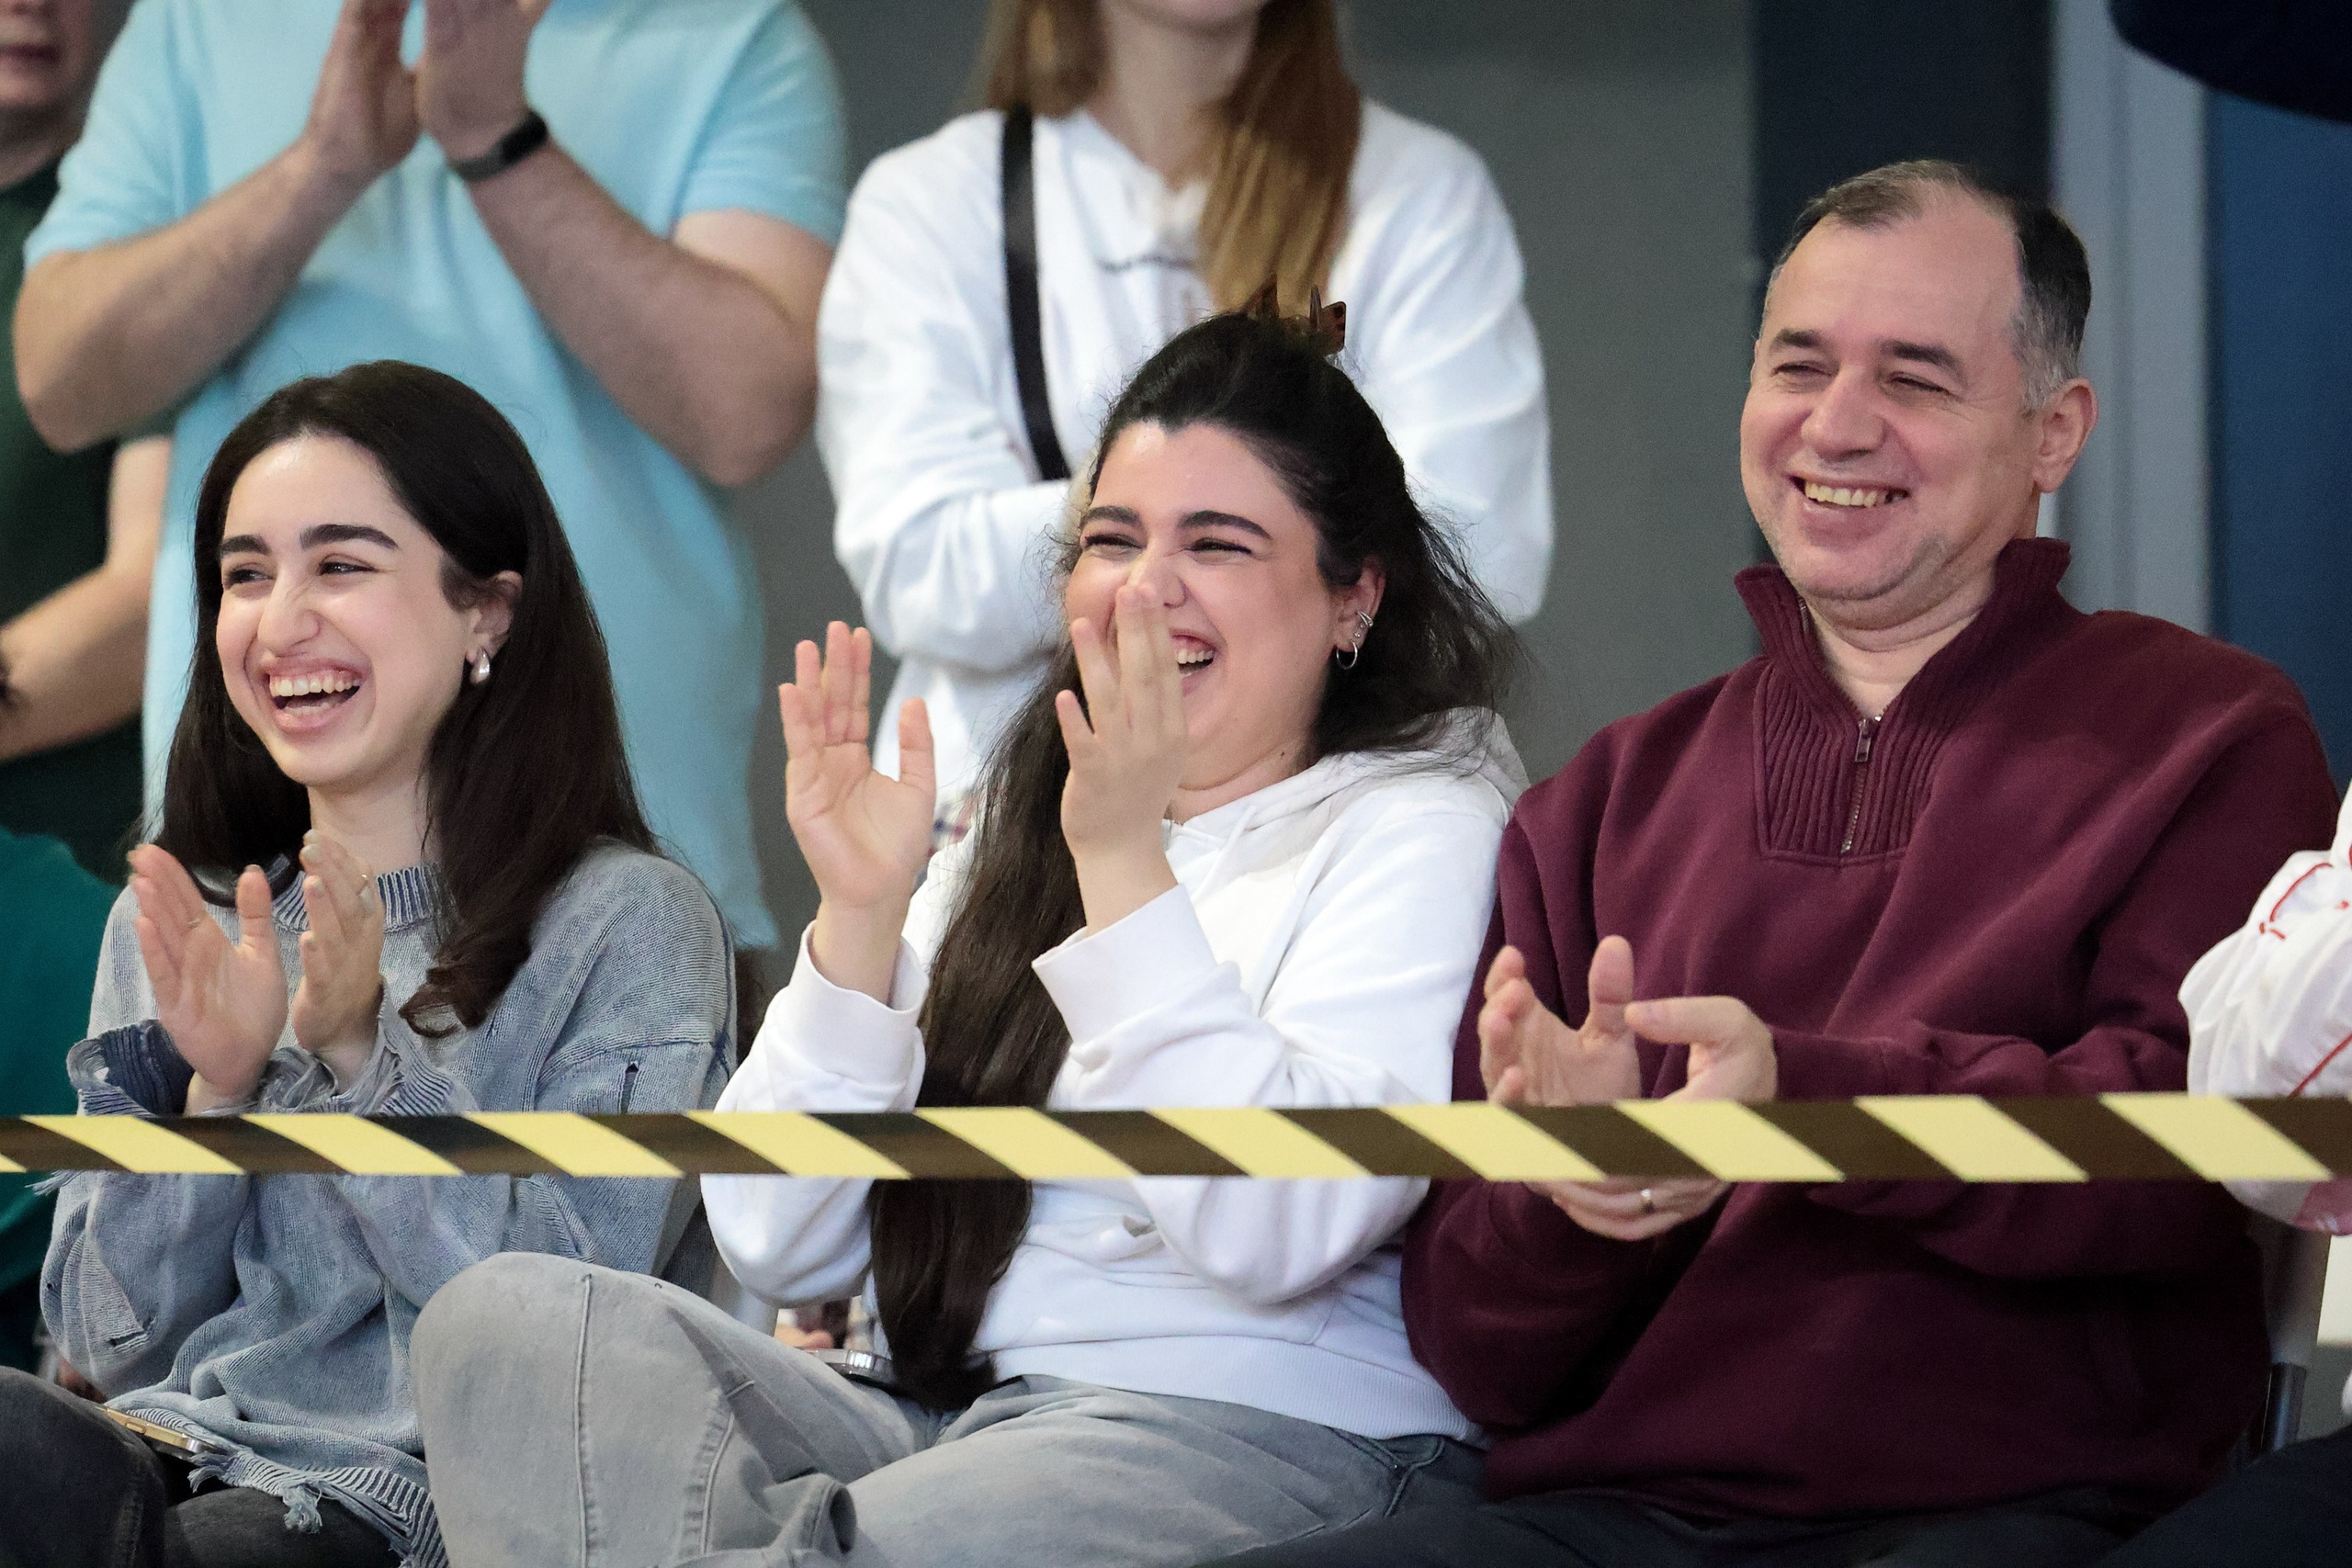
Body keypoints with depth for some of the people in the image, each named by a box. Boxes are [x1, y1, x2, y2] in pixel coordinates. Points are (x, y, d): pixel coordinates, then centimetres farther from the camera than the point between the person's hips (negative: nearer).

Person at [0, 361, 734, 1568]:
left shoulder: (627, 922, 4)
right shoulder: (172, 924, 18)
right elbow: (110, 1345, 11)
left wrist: (362, 1055, -12)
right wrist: (215, 1090, -4)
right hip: (164, 1455, 4)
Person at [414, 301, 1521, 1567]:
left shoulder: (1421, 831, 4)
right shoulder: (1010, 844, 23)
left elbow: (1286, 1231, -15)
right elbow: (778, 1245, 11)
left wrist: (1127, 866, -15)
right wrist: (862, 913, -1)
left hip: (1246, 1436, -7)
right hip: (922, 1420, 7)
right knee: (509, 1314, -19)